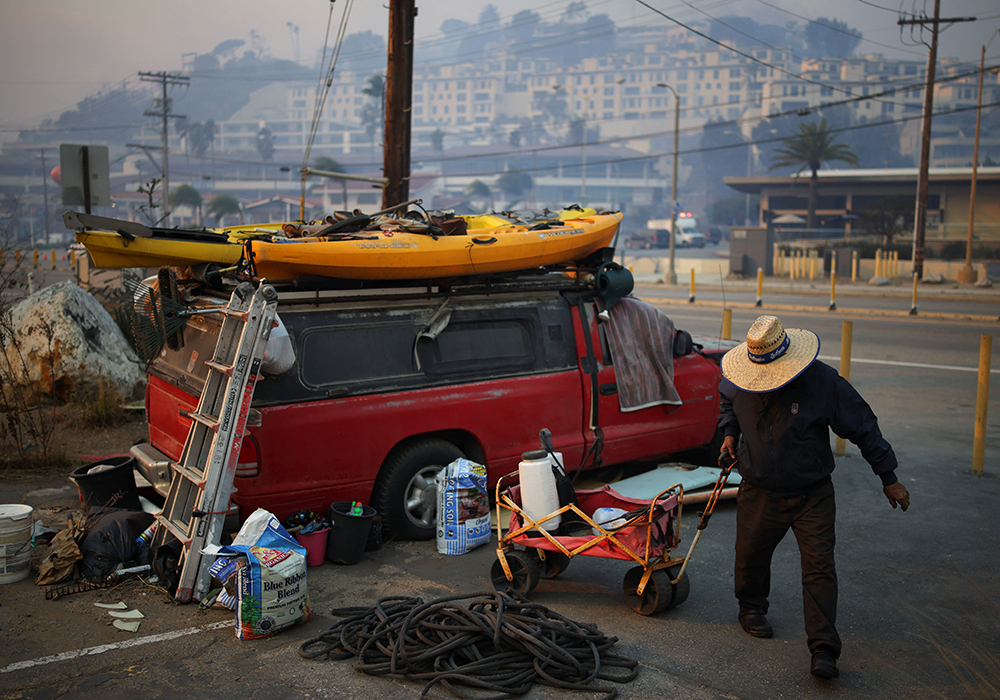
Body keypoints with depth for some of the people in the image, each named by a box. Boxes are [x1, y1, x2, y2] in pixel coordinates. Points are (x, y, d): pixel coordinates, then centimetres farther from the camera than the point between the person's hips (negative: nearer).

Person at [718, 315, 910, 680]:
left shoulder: (823, 381, -18)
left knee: (819, 565, -8)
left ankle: (824, 650, -3)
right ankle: (751, 609, 41)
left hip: (812, 495, -3)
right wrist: (730, 433, 3)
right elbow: (727, 401, 19)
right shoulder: (740, 380, -8)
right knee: (750, 555, 11)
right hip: (759, 492, 3)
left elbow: (863, 428, -9)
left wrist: (889, 478, -6)